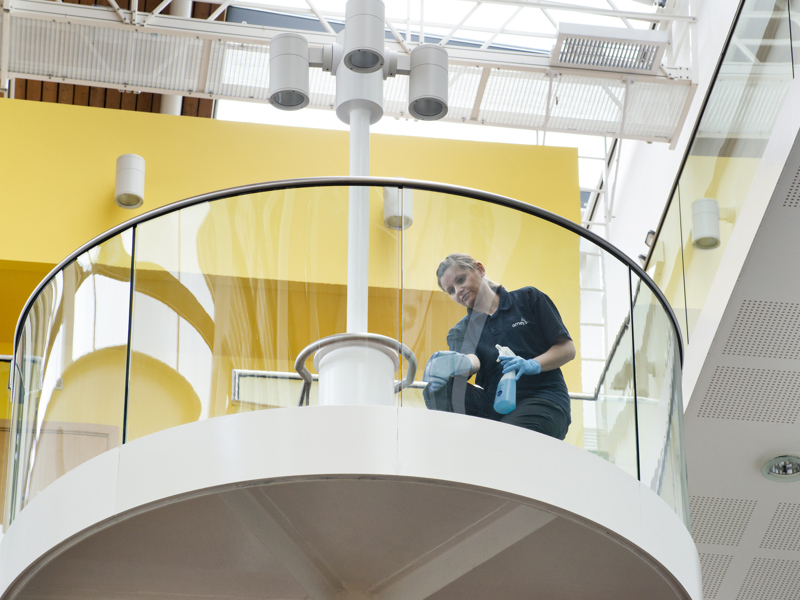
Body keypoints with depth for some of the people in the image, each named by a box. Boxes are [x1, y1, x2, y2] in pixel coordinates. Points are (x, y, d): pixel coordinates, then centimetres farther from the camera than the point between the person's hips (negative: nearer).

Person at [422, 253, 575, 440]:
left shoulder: (527, 299, 13)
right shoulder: (460, 332, 18)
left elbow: (568, 349, 7)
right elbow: (473, 360, -7)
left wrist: (533, 365, -13)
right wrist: (457, 363, -33)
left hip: (543, 400, -4)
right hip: (493, 407, 4)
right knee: (437, 389, -23)